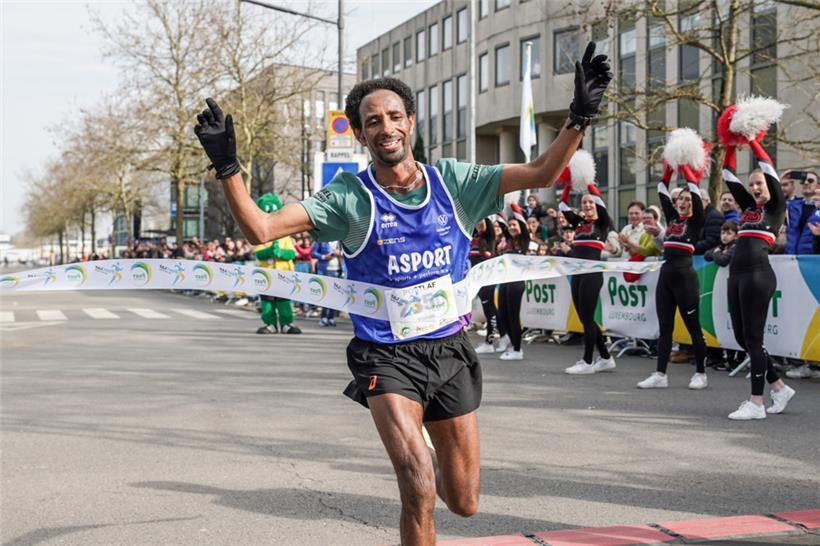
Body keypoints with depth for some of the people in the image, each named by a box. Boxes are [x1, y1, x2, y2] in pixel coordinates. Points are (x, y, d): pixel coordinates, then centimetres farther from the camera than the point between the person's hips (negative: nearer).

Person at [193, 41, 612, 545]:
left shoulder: (453, 181, -1)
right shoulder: (348, 197, -8)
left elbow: (541, 174, -2)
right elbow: (261, 228, -16)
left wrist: (580, 116, -13)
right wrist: (228, 166, -28)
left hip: (451, 351, 3)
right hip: (387, 356, -3)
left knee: (464, 502, 13)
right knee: (419, 487, -25)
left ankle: (420, 450, 48)